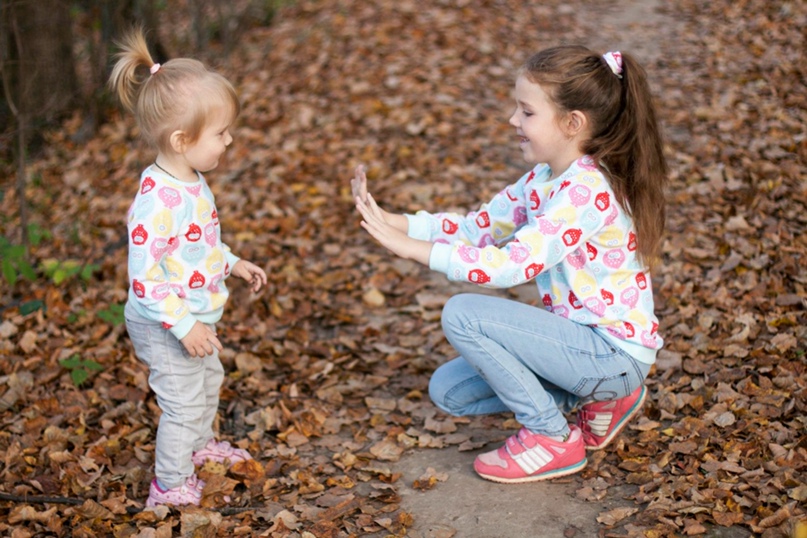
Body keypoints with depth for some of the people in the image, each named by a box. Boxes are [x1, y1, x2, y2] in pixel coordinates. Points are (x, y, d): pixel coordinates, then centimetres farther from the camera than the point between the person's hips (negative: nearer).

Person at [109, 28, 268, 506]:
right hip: (165, 327, -9)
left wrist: (233, 263, 13)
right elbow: (143, 276, -31)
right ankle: (171, 484, 26)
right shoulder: (157, 199, -33)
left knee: (209, 382, 28)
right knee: (185, 402, 5)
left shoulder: (191, 181, -3)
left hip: (195, 317, 10)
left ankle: (200, 445, 53)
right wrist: (184, 326, -28)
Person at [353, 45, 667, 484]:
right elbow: (478, 227, 6)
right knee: (448, 390, 9)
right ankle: (595, 396, 13)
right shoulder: (545, 179, 5)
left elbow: (511, 265, -32)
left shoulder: (587, 191, -25)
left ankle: (552, 437, -5)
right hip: (581, 337, 10)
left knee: (463, 315, -20)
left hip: (615, 352, -10)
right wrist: (394, 221, -8)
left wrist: (409, 247, -31)